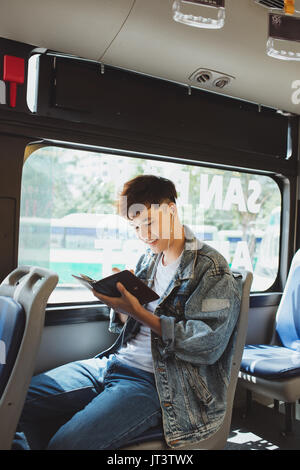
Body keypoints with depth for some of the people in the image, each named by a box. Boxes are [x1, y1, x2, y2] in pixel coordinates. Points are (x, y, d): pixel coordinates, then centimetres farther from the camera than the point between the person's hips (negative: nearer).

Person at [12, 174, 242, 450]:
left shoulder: (212, 269, -8)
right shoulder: (147, 261, 14)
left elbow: (209, 345, -18)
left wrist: (139, 313, -23)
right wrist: (121, 305, -6)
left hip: (154, 381, -7)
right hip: (112, 362, 7)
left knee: (67, 442, -26)